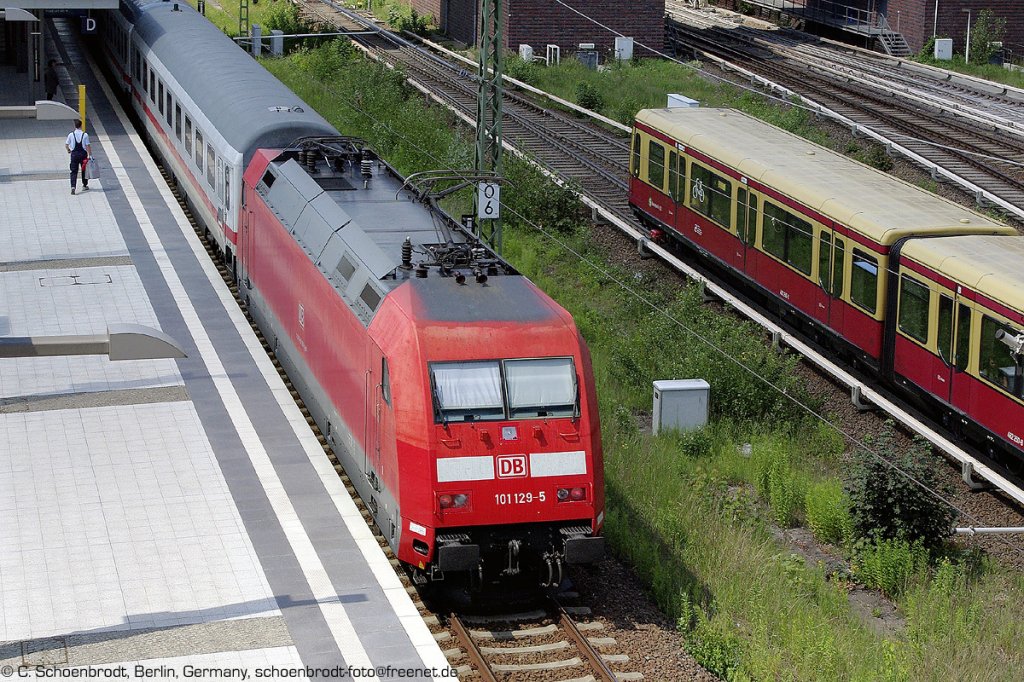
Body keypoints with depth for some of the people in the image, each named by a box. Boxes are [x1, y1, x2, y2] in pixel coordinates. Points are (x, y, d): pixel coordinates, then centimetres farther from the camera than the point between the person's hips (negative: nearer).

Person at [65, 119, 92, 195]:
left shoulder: (71, 135, -4)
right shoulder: (85, 135, -8)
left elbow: (66, 145, 3)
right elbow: (88, 146, -9)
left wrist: (68, 150, 23)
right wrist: (90, 155, -1)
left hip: (74, 154, 0)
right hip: (83, 154, 0)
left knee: (74, 171, 1)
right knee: (84, 170, 17)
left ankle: (73, 186, -15)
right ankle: (84, 185, 28)